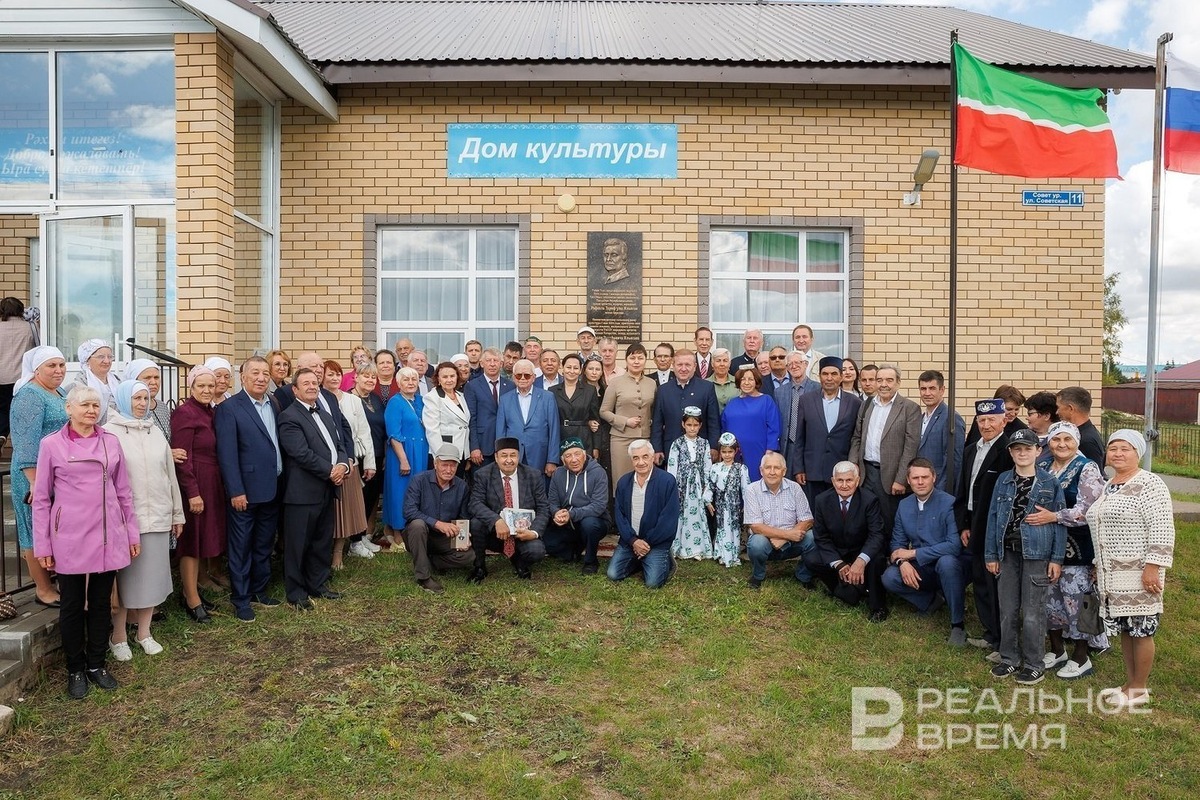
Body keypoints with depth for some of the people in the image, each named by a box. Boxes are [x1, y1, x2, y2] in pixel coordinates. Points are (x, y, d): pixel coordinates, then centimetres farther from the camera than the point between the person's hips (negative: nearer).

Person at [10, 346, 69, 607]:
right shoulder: (30, 396, -14)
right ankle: (43, 590, 11)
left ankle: (55, 581, 23)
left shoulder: (60, 392, 13)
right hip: (39, 476, -8)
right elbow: (27, 443, -19)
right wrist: (35, 483, -22)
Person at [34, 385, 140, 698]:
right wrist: (42, 545, -2)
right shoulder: (52, 444, -3)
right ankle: (75, 669, 24)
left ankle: (96, 664, 26)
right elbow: (41, 499, 0)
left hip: (108, 536, 2)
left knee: (101, 603, 11)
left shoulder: (111, 442, 4)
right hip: (70, 538, -2)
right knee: (72, 606, 9)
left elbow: (124, 492, 9)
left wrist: (132, 533, 9)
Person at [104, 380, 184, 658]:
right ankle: (118, 636, 19)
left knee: (153, 574, 9)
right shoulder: (110, 432, -4)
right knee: (126, 576, 2)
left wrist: (177, 513, 13)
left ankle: (144, 632, 23)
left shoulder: (155, 432, 10)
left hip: (158, 516, 4)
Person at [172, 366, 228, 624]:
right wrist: (193, 493, -19)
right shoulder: (184, 413, -14)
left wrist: (212, 489, 12)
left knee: (202, 538, 15)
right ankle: (192, 601, 10)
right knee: (192, 540, 1)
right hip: (193, 486, -8)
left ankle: (189, 590, 28)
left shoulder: (211, 412, 10)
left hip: (211, 485, 8)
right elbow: (182, 458, -17)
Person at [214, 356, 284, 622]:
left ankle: (259, 589, 32)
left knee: (265, 544, 17)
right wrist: (236, 491, -17)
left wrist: (282, 481, 6)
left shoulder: (274, 403, 8)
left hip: (272, 489, 6)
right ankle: (240, 598, 18)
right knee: (241, 547, 6)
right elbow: (227, 454, -14)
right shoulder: (229, 408, -10)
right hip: (245, 491, -6)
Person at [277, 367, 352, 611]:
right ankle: (296, 592, 15)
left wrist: (343, 465, -6)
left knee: (323, 541, 16)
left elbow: (340, 444, 14)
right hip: (303, 490, -8)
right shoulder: (289, 417, -10)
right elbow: (301, 453, -18)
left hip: (327, 489, 8)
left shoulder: (325, 414, 17)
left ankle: (318, 585, 29)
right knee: (298, 543, 3)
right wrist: (330, 470, -15)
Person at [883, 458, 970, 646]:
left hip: (950, 566, -5)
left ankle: (958, 623, -19)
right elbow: (897, 542, 6)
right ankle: (933, 600, 4)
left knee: (947, 561, -38)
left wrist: (914, 553, -20)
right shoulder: (904, 505, 3)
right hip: (922, 570, 5)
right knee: (889, 577, -20)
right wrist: (903, 562, -17)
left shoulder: (949, 503, -16)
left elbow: (955, 545, -25)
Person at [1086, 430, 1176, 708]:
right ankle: (1129, 683, 24)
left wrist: (1153, 567, -21)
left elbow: (1162, 529, -17)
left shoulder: (1149, 484, -11)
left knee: (1140, 630, 1)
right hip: (1112, 574, 8)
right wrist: (1099, 565, 21)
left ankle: (1139, 689, 13)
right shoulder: (1108, 486, 14)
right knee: (1123, 629, 14)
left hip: (1139, 573, -8)